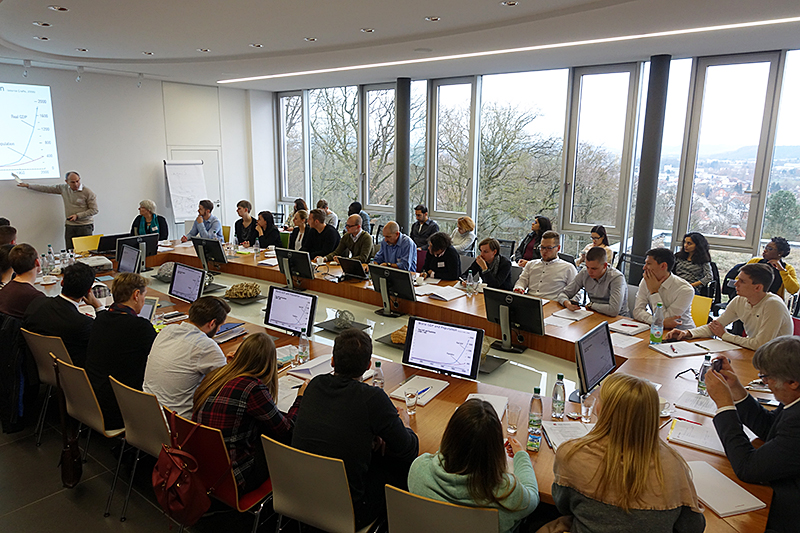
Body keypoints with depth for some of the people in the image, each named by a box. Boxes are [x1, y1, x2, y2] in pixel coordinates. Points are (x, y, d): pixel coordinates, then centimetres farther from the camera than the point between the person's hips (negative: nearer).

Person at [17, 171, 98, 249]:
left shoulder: (88, 192, -7)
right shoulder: (63, 188, 9)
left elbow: (94, 210, -7)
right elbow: (46, 188, 20)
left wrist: (77, 216, -13)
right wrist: (27, 185, 23)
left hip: (85, 226, -4)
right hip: (70, 226, 5)